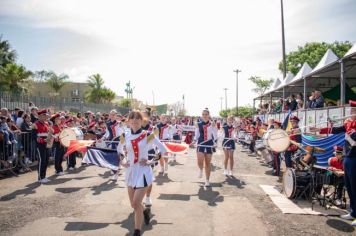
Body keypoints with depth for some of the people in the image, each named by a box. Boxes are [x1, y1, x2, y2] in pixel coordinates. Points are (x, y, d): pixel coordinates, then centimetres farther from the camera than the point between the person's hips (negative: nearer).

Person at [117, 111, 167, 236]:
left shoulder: (148, 135, -10)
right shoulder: (125, 136, 0)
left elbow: (163, 149, -4)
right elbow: (119, 149, 20)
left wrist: (151, 161, -9)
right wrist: (122, 161, 6)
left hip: (143, 171, -4)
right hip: (130, 171, 5)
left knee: (136, 203, -11)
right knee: (133, 204, 15)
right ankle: (144, 211, 49)